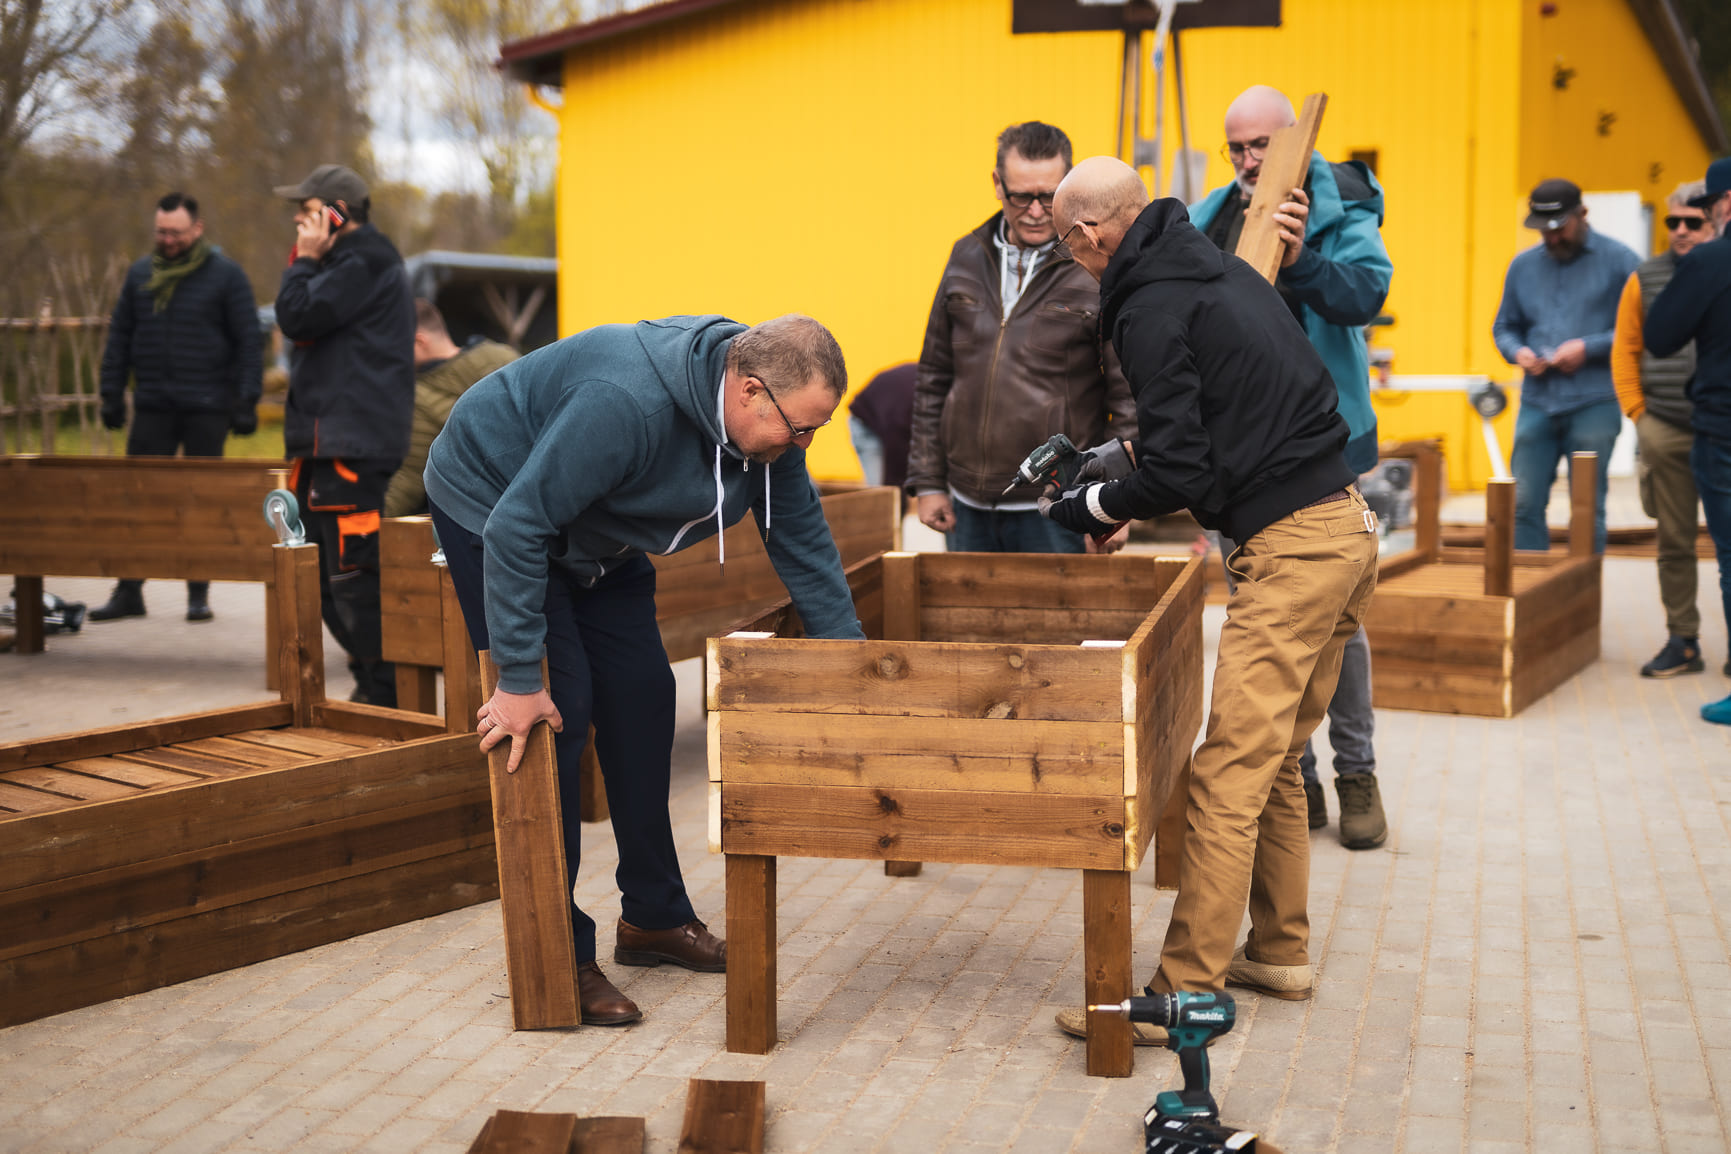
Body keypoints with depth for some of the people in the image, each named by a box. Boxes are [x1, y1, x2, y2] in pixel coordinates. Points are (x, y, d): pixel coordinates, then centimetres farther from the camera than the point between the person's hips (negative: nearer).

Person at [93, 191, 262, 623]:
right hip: (152, 408, 3)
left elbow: (249, 341, -5)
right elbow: (119, 336, 13)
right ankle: (129, 591, 8)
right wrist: (111, 394, 6)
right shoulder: (140, 273, 9)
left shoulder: (226, 275, -3)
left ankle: (199, 593, 12)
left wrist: (246, 402, -11)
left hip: (207, 408, -3)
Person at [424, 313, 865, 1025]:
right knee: (557, 716, -15)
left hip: (594, 535, 8)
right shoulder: (628, 403, -39)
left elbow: (803, 542, 1)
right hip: (491, 506, -8)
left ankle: (654, 917, 18)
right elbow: (517, 526, -36)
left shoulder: (766, 425, -13)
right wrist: (518, 679, -32)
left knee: (642, 699, 5)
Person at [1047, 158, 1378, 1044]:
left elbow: (1179, 474, -17)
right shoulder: (1218, 268, 16)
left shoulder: (1151, 308, -13)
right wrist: (1127, 481, 26)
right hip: (1343, 527, 10)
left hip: (1289, 546, -10)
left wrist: (1090, 507, 1)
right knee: (1274, 761, 18)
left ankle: (1185, 992, -6)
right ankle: (1279, 950, 28)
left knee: (1228, 775, -9)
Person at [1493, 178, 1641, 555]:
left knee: (1588, 510, -1)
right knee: (1524, 504, 0)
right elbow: (1504, 326, 22)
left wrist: (1589, 348, -13)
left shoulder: (1618, 260, 1)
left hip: (1594, 404, -4)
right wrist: (1518, 352, 0)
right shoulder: (1522, 266, 14)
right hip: (1537, 401, 4)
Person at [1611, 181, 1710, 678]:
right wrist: (1636, 412, 3)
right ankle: (1682, 642, 15)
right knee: (1675, 542, 7)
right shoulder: (1645, 279, 7)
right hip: (1666, 432, 2)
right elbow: (1625, 350, 11)